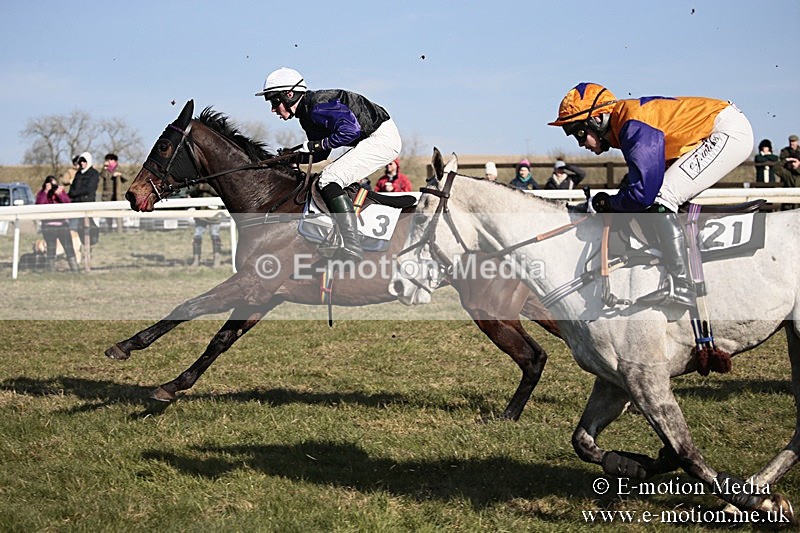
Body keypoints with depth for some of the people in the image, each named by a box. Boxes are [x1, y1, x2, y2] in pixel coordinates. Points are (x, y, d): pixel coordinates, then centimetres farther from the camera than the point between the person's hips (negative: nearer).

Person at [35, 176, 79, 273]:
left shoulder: (61, 191, 7)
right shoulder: (41, 194, 2)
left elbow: (67, 202, -7)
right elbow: (39, 203, -17)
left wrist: (59, 193, -22)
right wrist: (46, 191, -23)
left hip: (62, 224, 2)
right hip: (48, 225, -2)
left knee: (69, 248, 0)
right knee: (51, 249, 0)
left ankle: (74, 269, 4)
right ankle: (51, 271, 6)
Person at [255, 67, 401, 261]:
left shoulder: (318, 106, -19)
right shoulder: (307, 114, 12)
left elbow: (350, 130, -27)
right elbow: (321, 153, 17)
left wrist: (315, 145, -19)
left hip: (383, 138, -11)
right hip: (370, 140, 11)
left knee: (329, 180, -20)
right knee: (326, 181, 15)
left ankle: (352, 248, -24)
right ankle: (334, 240, 11)